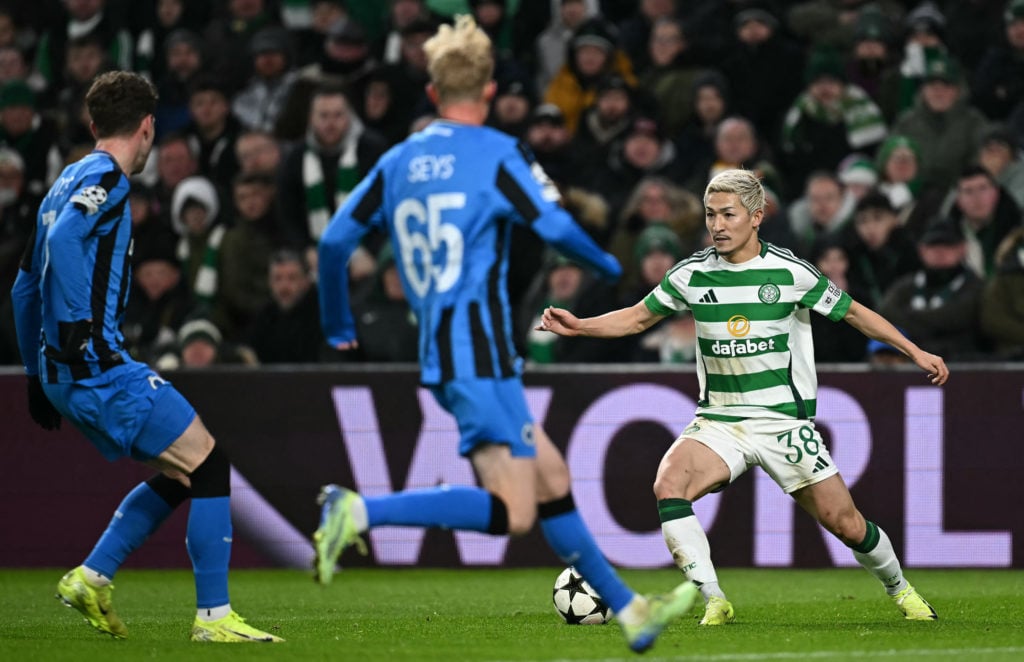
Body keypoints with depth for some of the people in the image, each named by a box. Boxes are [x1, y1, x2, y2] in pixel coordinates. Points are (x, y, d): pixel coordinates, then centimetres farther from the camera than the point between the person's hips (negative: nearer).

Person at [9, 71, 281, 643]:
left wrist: (38, 375, 27)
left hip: (63, 374, 10)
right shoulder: (106, 178, -7)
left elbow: (26, 286, 25)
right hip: (99, 366, -10)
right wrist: (81, 326, -27)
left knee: (184, 473, 16)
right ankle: (213, 617, -5)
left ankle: (91, 578, 11)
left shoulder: (69, 181, 20)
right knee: (209, 465, -5)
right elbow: (64, 237, -27)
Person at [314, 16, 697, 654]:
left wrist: (339, 328, 22)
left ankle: (628, 610, 18)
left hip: (440, 354, 8)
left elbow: (335, 240, 8)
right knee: (512, 514, -13)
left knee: (553, 484, 14)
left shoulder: (397, 162, 10)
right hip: (479, 355, -8)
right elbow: (557, 227, -12)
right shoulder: (496, 154, -7)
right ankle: (360, 511, -22)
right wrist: (608, 265, 9)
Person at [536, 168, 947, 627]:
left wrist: (915, 353, 5)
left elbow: (852, 313, 6)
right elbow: (637, 318, 13)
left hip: (785, 421, -2)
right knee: (668, 485, -27)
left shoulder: (790, 273, -6)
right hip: (718, 421, 2)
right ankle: (714, 602, -23)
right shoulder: (692, 274, 1)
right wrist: (578, 326, -1)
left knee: (846, 525, -4)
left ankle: (899, 589, 27)